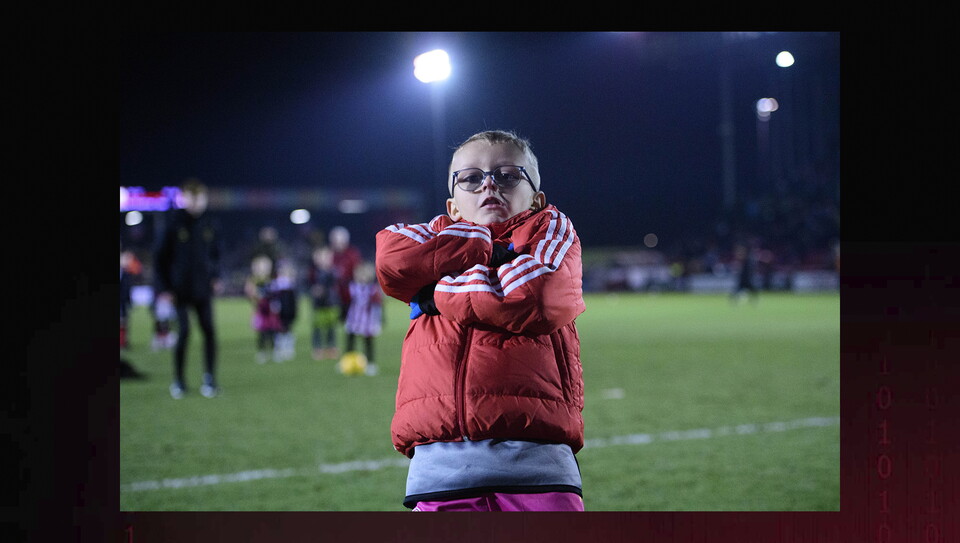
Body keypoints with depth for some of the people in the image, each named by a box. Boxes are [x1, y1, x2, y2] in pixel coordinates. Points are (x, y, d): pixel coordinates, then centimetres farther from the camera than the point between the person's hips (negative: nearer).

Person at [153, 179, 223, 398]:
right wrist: (164, 287, -8)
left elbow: (215, 254, 17)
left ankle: (209, 377, 4)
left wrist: (216, 277, 2)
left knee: (209, 330, -3)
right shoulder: (174, 223, -6)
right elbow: (160, 255, -3)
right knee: (184, 332, -7)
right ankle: (178, 380, 6)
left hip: (203, 289, 3)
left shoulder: (209, 225, 4)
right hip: (180, 290, -3)